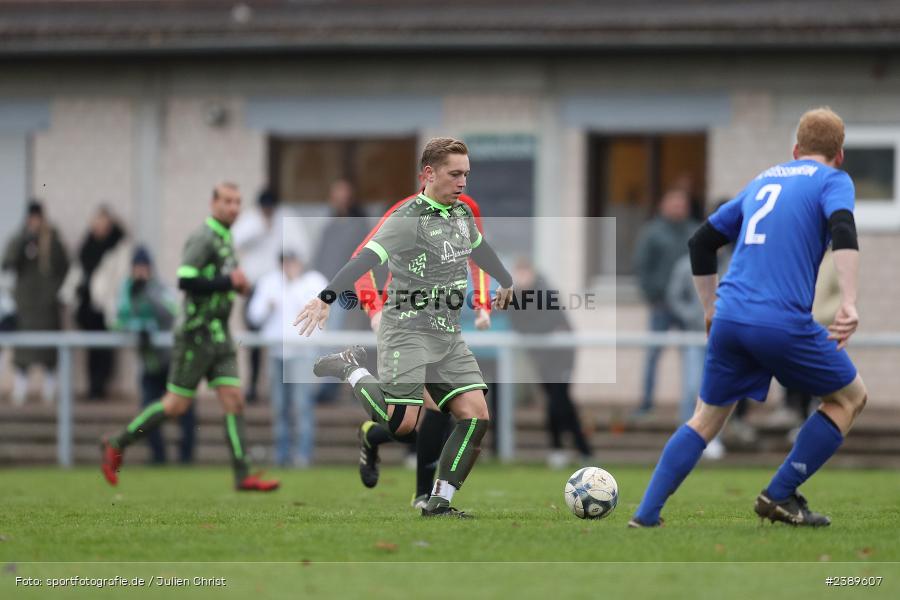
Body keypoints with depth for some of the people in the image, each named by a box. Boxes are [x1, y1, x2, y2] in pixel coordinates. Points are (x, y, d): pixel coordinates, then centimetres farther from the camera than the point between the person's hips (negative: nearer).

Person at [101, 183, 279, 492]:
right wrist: (229, 283, -20)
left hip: (218, 334, 9)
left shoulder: (225, 238, 16)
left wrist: (236, 283, 9)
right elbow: (185, 280, -24)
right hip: (197, 334, -9)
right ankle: (117, 445, 10)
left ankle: (243, 476, -5)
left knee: (234, 400, -1)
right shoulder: (203, 237, -13)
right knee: (177, 404, -4)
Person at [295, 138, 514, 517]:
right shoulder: (410, 219, -15)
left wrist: (505, 282, 48)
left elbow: (479, 248, 32)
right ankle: (350, 370, 10)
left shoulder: (463, 214, 10)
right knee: (401, 424, -15)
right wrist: (327, 298, -40)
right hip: (408, 333, -7)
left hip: (448, 336, 7)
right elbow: (367, 258, -28)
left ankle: (439, 503, 1)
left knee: (475, 415, -6)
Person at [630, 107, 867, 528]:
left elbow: (701, 243, 27)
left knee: (706, 421, 20)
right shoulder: (833, 180, 7)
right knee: (850, 398, 17)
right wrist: (849, 305, -21)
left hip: (729, 319, 5)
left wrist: (711, 311, 34)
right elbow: (843, 230, -15)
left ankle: (644, 519, 9)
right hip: (785, 325, -5)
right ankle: (780, 497, 12)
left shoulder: (762, 181, 24)